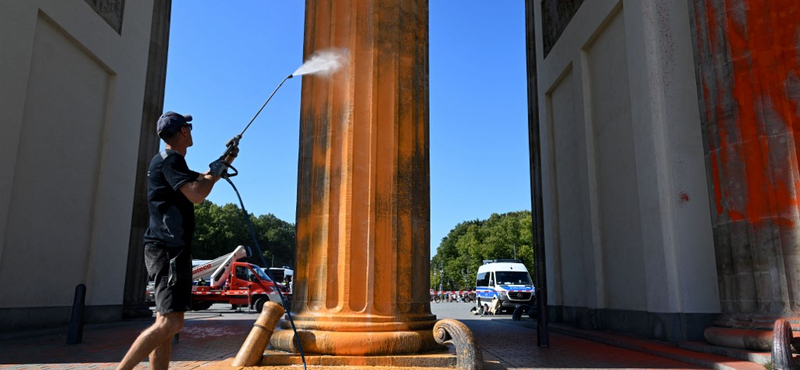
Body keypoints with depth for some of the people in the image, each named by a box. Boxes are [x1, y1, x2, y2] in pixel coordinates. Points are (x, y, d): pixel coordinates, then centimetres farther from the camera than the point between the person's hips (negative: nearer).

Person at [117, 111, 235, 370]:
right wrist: (217, 170, -7)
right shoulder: (170, 160, -10)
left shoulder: (169, 161, 21)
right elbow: (196, 194, -23)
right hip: (169, 250, -11)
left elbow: (199, 180, 37)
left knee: (166, 322, 8)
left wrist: (224, 161, 33)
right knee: (170, 323, -16)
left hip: (169, 250, 11)